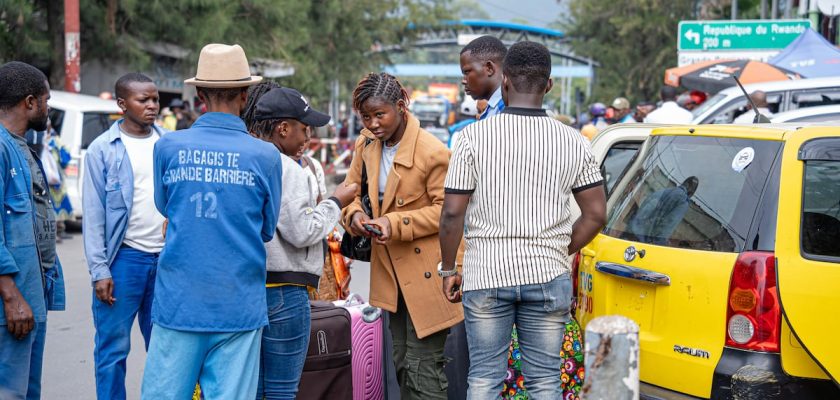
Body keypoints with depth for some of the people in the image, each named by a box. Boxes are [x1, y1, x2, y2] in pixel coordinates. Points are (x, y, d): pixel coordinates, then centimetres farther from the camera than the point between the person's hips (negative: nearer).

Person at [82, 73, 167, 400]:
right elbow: (93, 214, -3)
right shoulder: (103, 149, -2)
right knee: (113, 348, 1)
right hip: (124, 258, -3)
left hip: (168, 258, 3)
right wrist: (99, 270, -10)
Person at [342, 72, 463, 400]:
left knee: (423, 368, -7)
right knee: (403, 364, 18)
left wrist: (396, 223, -25)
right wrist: (354, 214, -12)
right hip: (392, 271, 7)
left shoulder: (433, 152, -19)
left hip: (426, 272, -7)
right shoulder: (366, 145, 3)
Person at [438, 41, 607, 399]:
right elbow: (595, 214, 3)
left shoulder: (476, 136, -6)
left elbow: (452, 213, -7)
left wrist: (448, 270, 5)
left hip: (485, 276, -1)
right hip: (548, 277, 1)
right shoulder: (574, 142, 0)